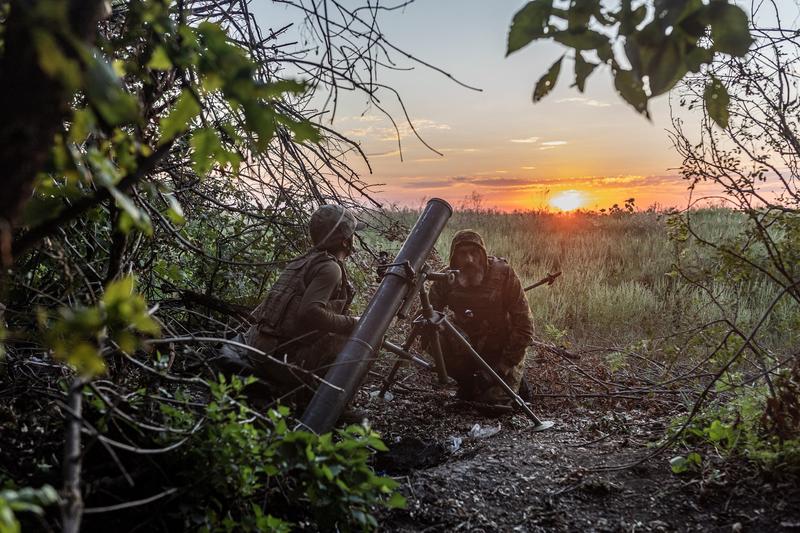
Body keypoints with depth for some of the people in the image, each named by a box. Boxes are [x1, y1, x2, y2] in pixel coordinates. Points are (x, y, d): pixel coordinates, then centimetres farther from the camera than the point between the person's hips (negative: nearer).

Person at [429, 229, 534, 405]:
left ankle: (515, 380, 17)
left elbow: (524, 326, -19)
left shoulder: (503, 273, -20)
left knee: (494, 403, -18)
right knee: (437, 338, -27)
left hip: (502, 350, -3)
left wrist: (502, 368, -22)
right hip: (468, 346, 3)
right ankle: (467, 382, 1)